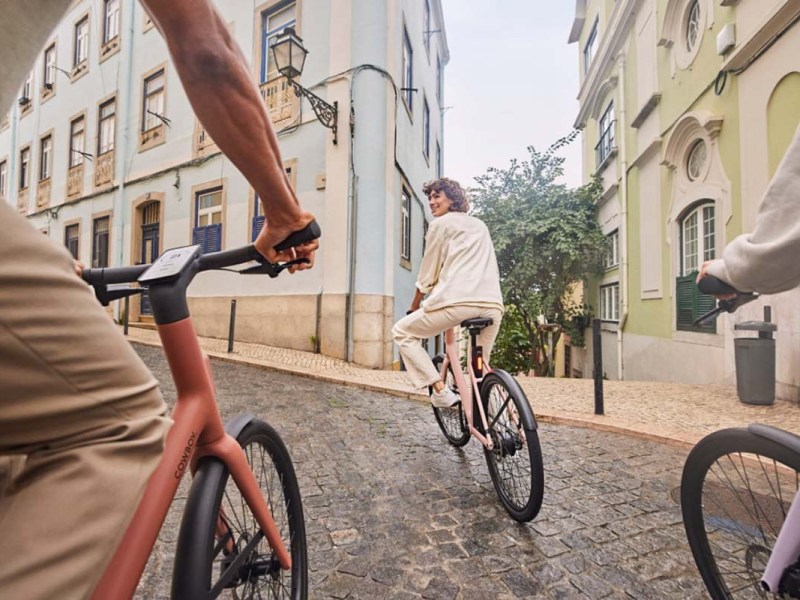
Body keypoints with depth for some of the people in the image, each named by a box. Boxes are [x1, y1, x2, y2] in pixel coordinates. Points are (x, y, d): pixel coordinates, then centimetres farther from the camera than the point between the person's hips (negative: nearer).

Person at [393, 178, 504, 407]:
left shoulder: (440, 224, 10)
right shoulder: (480, 225, 29)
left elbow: (427, 275, 9)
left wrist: (414, 306, 21)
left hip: (457, 300, -6)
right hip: (493, 305, 7)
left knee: (402, 331, 11)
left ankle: (440, 390, 1)